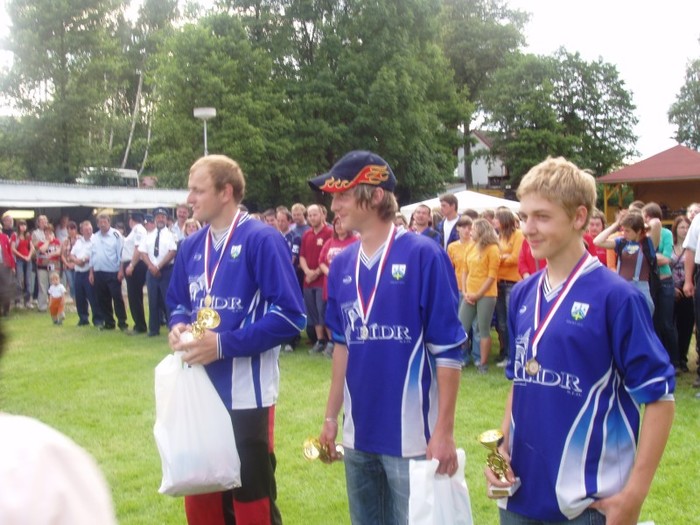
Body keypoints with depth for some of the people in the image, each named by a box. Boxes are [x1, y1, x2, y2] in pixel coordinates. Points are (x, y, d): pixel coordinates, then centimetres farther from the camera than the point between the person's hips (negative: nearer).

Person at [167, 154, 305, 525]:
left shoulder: (262, 240, -12)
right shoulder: (191, 247, 10)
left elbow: (289, 315, -17)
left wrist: (224, 344, -21)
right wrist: (178, 328, -3)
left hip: (246, 393, -7)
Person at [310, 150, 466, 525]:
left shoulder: (423, 256, -13)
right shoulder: (341, 265, 4)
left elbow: (447, 350, -12)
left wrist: (444, 430, -14)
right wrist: (331, 415, 13)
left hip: (411, 433, -6)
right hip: (359, 431, 6)